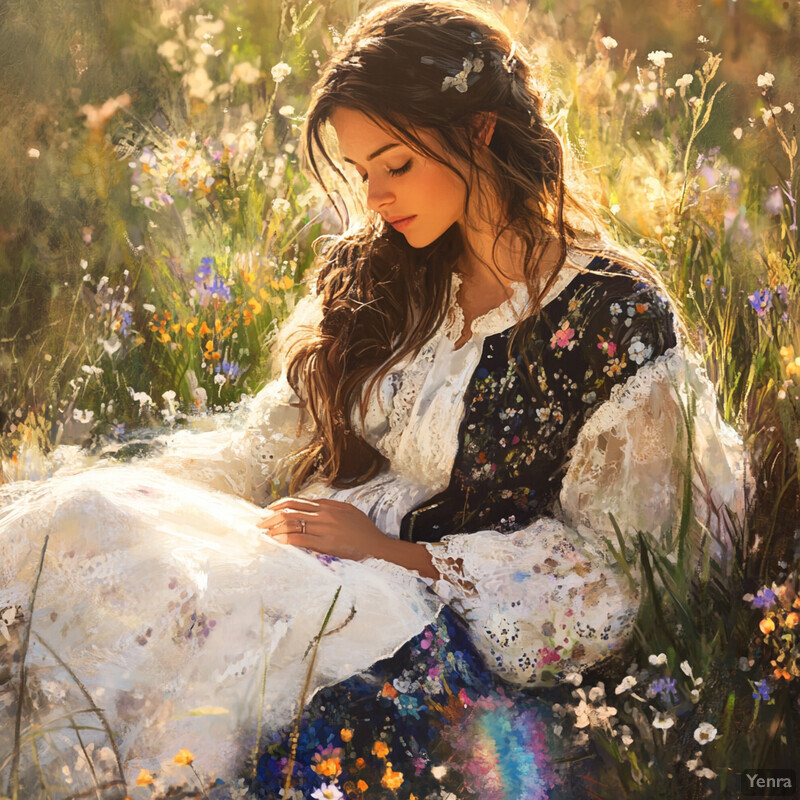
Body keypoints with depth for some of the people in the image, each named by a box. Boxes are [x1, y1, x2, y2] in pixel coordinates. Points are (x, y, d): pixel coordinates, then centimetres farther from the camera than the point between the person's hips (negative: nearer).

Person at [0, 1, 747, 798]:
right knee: (77, 527, -22)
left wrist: (394, 552, -11)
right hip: (327, 565, 6)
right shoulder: (374, 275, 12)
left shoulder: (619, 319, -6)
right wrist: (120, 490, -1)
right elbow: (271, 441, 15)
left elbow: (608, 571, -5)